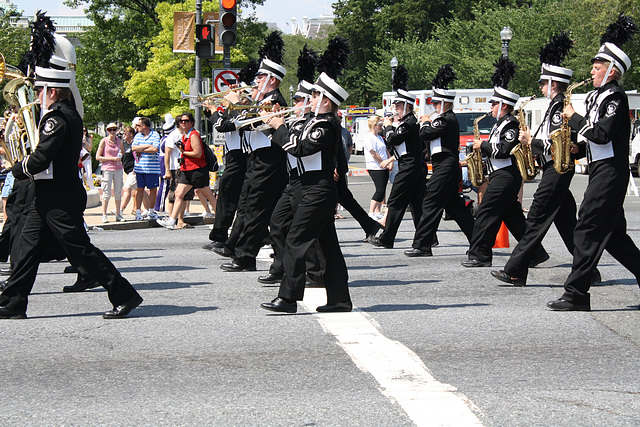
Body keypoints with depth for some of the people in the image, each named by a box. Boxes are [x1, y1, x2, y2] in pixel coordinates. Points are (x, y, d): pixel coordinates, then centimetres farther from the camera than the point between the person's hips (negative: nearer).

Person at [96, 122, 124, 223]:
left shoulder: (119, 141, 9)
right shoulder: (104, 141, -3)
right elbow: (98, 157, -6)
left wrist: (120, 158, 4)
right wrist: (112, 158, -14)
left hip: (118, 169, 4)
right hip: (107, 168, -4)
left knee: (118, 192, 8)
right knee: (107, 193, -4)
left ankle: (118, 214, 15)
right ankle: (104, 215, 1)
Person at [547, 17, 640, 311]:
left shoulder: (616, 98, -12)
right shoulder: (598, 97, 17)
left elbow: (601, 134, -23)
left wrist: (574, 118, -13)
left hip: (611, 173, -10)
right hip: (600, 171, 10)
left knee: (587, 230, -11)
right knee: (612, 233, 13)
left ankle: (576, 295, -12)